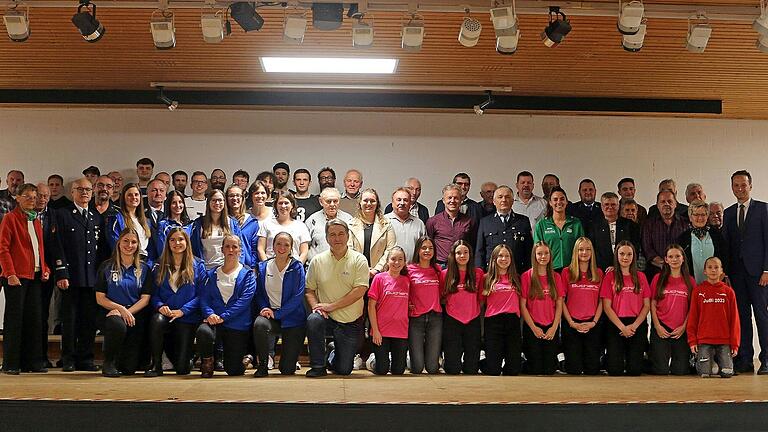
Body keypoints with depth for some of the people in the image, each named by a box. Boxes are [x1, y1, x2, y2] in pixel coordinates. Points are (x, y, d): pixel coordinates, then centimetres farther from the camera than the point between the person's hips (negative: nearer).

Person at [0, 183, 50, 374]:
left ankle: (32, 362, 12)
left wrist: (45, 269, 9)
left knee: (34, 319, 6)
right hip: (17, 276, -7)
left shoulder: (36, 220, 18)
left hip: (35, 275, 7)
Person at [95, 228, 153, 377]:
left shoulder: (144, 269, 12)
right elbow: (100, 298, 1)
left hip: (135, 314, 1)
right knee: (118, 326, -40)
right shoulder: (107, 267, 7)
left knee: (130, 368, -11)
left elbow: (145, 298, 4)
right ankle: (108, 363, -13)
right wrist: (121, 308, -14)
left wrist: (128, 312, -14)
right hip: (110, 312, -1)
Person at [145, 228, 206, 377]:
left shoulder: (197, 266, 3)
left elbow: (201, 295, -4)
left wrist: (182, 311, -16)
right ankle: (156, 365, -20)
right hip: (164, 314, 1)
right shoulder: (160, 266, 10)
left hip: (187, 318, -1)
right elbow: (154, 293, 5)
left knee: (181, 369, -7)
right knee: (157, 320, -38)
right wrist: (160, 306, -17)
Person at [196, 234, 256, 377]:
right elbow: (204, 297, 5)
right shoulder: (212, 274, 14)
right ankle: (207, 363, -4)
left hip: (237, 324, -2)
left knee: (234, 370, -4)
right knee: (203, 331, -35)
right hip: (214, 319, 2)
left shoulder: (247, 274, 5)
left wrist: (223, 317, -18)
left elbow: (244, 300, -8)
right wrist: (210, 313, -16)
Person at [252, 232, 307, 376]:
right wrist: (264, 309, -11)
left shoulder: (297, 268, -4)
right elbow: (259, 294, 10)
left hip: (292, 318, -2)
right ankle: (262, 364, -14)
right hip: (270, 315, 2)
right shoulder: (263, 267, 6)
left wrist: (276, 313, -17)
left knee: (288, 370, -5)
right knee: (259, 324, -37)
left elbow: (298, 297, -10)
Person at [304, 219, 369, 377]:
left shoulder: (359, 260, -5)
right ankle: (318, 366, -14)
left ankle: (333, 355, 39)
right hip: (327, 317, 1)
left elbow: (359, 291, -14)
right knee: (313, 320, -35)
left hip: (351, 322, -1)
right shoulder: (317, 261, 2)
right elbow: (309, 290, 5)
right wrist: (315, 305, -16)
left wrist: (331, 306, -16)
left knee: (343, 370, 0)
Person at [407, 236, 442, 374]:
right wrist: (408, 304, -5)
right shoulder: (410, 270, -1)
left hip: (435, 317, 2)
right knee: (417, 368, -3)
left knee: (432, 368, -1)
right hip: (415, 318, -2)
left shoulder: (437, 270, 9)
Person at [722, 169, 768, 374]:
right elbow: (726, 244, 13)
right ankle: (744, 360, 8)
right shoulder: (728, 213, 15)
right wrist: (725, 271, 3)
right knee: (742, 316, 4)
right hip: (736, 272, 4)